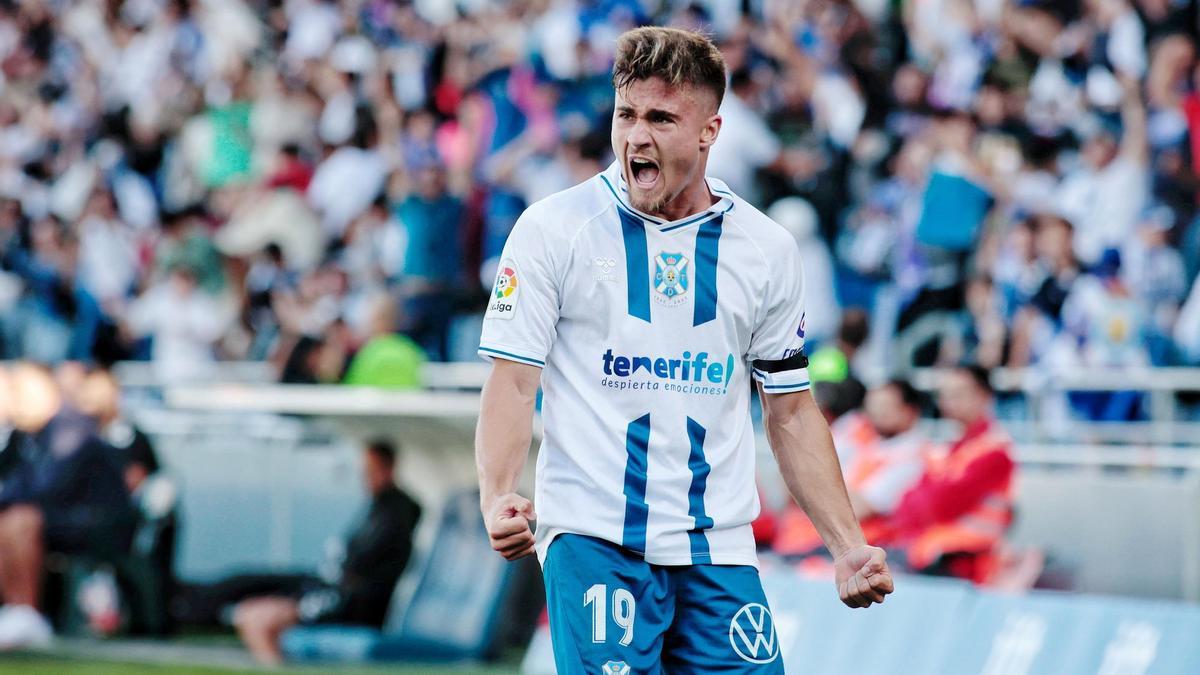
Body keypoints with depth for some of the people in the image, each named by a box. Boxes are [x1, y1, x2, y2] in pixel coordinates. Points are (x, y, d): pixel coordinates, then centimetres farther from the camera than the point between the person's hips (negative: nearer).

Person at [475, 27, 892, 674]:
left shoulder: (766, 249, 9)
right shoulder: (553, 227, 0)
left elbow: (791, 413, 14)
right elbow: (512, 379, -3)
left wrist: (849, 548, 6)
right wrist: (496, 499, -20)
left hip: (719, 548, 3)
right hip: (591, 539, -3)